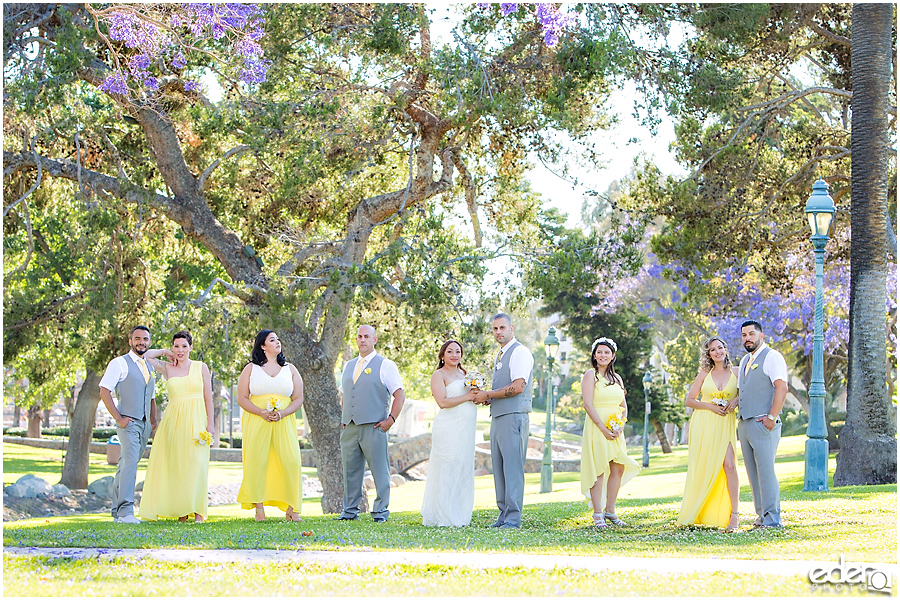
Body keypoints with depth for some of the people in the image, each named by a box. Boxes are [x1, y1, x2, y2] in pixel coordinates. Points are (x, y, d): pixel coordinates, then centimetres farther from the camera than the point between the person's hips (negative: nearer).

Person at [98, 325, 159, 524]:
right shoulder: (119, 363, -3)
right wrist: (118, 419, -14)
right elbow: (104, 392, -8)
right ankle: (125, 512, -26)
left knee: (125, 466, 11)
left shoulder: (149, 368, 19)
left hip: (144, 424, 7)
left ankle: (117, 511, 16)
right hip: (128, 422, -7)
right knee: (130, 461, -20)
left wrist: (153, 422, 14)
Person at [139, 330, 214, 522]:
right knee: (175, 465, -1)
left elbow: (208, 397, 4)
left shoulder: (201, 367, 6)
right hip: (174, 418, 2)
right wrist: (166, 353, 10)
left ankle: (197, 511, -6)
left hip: (196, 420, -2)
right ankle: (181, 511, 2)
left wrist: (210, 423, -3)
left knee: (195, 463, -7)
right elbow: (146, 356, 3)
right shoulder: (167, 369, 10)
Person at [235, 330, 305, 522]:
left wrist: (282, 413, -9)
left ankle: (291, 509, -6)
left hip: (284, 422, 2)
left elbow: (298, 399, 10)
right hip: (256, 421, -1)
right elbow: (242, 398, 2)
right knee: (257, 461, -9)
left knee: (290, 461, -9)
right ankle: (259, 509, -5)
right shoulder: (251, 369, 8)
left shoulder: (290, 369, 14)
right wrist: (262, 413, -13)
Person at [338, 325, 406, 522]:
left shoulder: (385, 365, 1)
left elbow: (400, 395, -2)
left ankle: (380, 511, 3)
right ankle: (350, 510, 14)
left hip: (373, 427, -5)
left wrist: (390, 420, -10)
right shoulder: (349, 366, 19)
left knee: (379, 471, -3)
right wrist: (343, 419, 14)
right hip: (349, 429, 5)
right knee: (350, 471, 7)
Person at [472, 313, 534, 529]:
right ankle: (504, 515, 11)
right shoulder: (499, 356, 22)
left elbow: (517, 387, -17)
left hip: (513, 417, -9)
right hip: (497, 418, 10)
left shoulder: (520, 352, -7)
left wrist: (488, 395, -11)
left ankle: (513, 519, -11)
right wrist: (487, 398, 9)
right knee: (499, 469, 8)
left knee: (513, 468, -10)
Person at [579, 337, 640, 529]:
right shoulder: (591, 375, -2)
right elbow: (588, 404, -11)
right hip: (596, 428, -6)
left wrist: (619, 426, -3)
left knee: (618, 469, 1)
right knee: (598, 470, -9)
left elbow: (623, 406, 15)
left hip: (615, 431, 6)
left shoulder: (616, 378, 16)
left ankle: (610, 511, 9)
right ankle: (598, 515, -8)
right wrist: (603, 428, -16)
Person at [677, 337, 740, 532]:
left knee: (729, 465, -17)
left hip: (725, 424, -1)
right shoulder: (704, 374, 9)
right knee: (702, 468, -1)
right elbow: (689, 400, 8)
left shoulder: (736, 372, 8)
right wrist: (710, 406, -7)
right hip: (703, 425, 1)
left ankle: (733, 514, -17)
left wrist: (736, 400, -6)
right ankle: (696, 514, 10)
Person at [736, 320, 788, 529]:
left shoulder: (771, 357, -5)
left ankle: (772, 518, -9)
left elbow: (781, 387, -16)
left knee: (766, 470, -10)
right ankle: (762, 515, 12)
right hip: (744, 423, 9)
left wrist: (771, 417, -21)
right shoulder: (744, 361, 22)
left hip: (763, 424, -9)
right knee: (753, 472, 8)